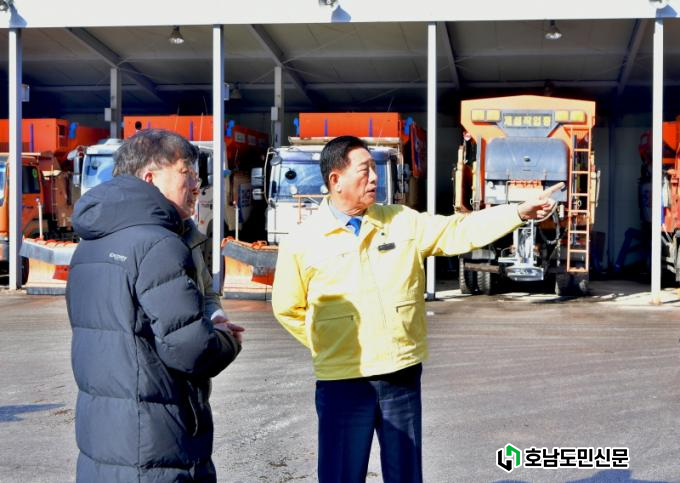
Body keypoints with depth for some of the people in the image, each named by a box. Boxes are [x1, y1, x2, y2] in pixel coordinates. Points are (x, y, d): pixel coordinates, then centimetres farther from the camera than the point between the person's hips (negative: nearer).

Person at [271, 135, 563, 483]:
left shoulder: (402, 222, 4)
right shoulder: (301, 243, -4)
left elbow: (459, 231, 1)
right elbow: (288, 309, 6)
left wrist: (520, 212, -7)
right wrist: (328, 345, 3)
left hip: (403, 375, 3)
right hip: (343, 381, -3)